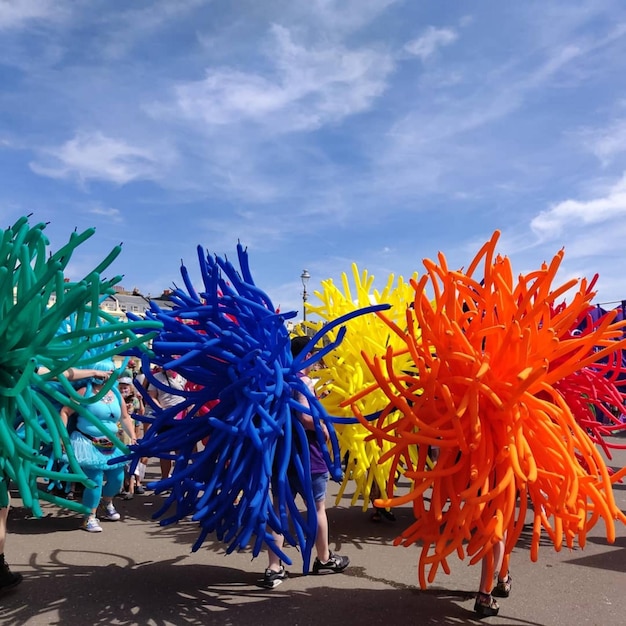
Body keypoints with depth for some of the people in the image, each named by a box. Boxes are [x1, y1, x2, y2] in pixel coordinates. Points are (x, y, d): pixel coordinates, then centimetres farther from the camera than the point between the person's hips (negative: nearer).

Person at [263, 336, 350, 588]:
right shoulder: (303, 380, -15)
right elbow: (304, 416, -26)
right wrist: (324, 428, -10)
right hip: (306, 455, -7)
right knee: (318, 507, 12)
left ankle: (274, 568, 7)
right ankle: (324, 559, 28)